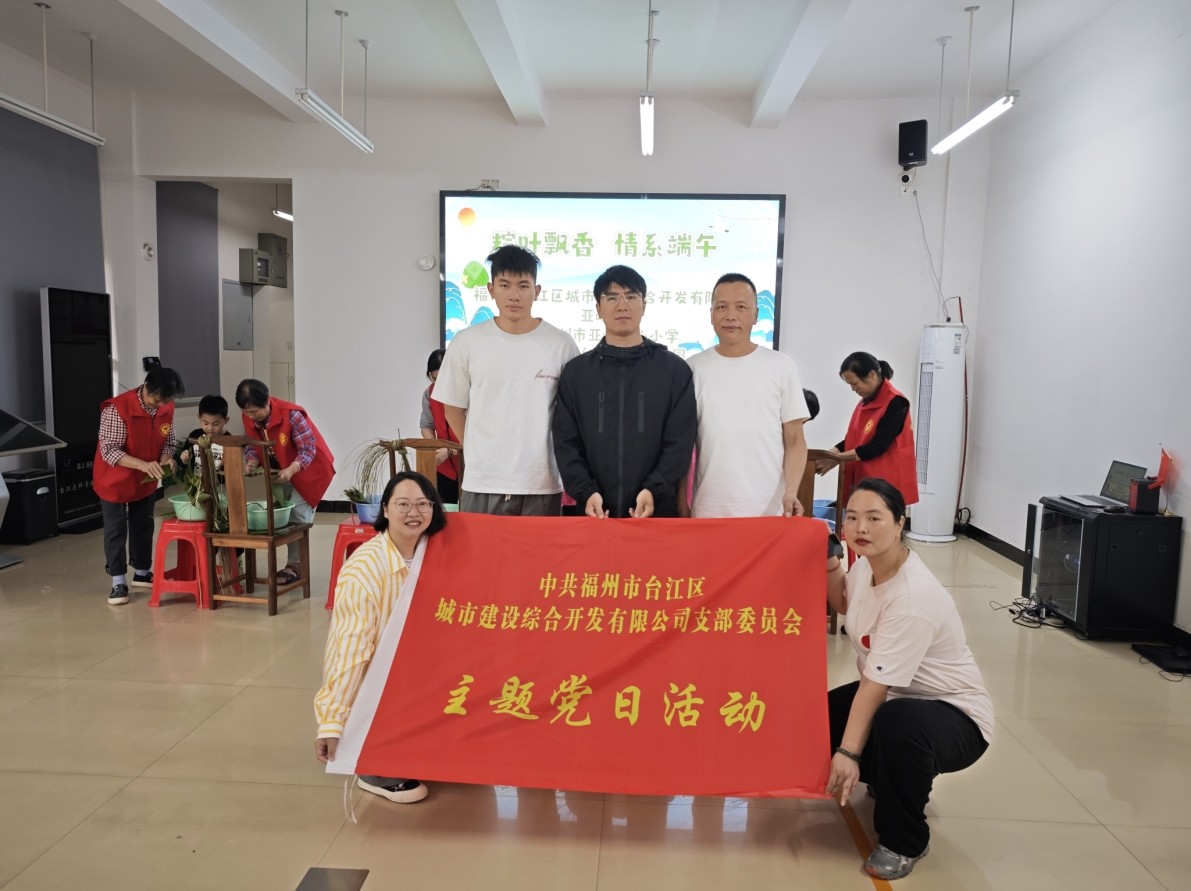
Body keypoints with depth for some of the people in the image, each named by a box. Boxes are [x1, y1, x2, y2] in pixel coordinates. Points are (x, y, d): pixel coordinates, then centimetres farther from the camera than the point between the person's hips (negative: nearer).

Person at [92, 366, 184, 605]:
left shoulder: (167, 409, -11)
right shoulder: (117, 409, -28)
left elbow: (167, 441, 1)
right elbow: (109, 451, -29)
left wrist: (165, 459, -22)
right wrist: (142, 464, -41)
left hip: (146, 480, 5)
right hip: (115, 479, -5)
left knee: (143, 526, 15)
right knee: (116, 529, 1)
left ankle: (142, 573, 29)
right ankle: (119, 581, 11)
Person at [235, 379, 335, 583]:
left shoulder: (292, 415, -32)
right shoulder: (249, 419, -13)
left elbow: (308, 450, -28)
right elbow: (252, 446, -2)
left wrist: (292, 470, -45)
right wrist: (252, 461, -25)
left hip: (310, 467, -7)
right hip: (280, 470, 7)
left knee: (297, 515, -11)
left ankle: (295, 565, -2)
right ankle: (294, 563, 15)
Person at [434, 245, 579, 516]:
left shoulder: (561, 344, -2)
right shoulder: (467, 342, 0)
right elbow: (453, 407, 10)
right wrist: (477, 452, 6)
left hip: (543, 485, 0)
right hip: (481, 484, 1)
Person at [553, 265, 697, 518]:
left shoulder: (676, 369, 5)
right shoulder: (576, 371, 8)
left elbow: (680, 441, -1)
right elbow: (566, 443, 3)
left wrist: (654, 490, -16)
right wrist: (585, 492, -12)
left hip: (657, 510, -1)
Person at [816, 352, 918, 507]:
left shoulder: (895, 403, -13)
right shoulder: (865, 403, 13)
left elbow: (878, 446, -18)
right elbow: (853, 440, 15)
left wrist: (839, 458, -15)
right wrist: (826, 455, 0)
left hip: (886, 488, -8)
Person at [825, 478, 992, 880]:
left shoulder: (914, 598, -30)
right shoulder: (866, 563, -6)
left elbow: (876, 684, -31)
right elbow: (845, 604, 17)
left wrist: (849, 753, -31)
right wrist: (828, 561, 0)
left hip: (955, 715, -8)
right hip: (896, 696, 8)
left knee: (896, 724, -39)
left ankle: (904, 842, -10)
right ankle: (895, 783, 23)